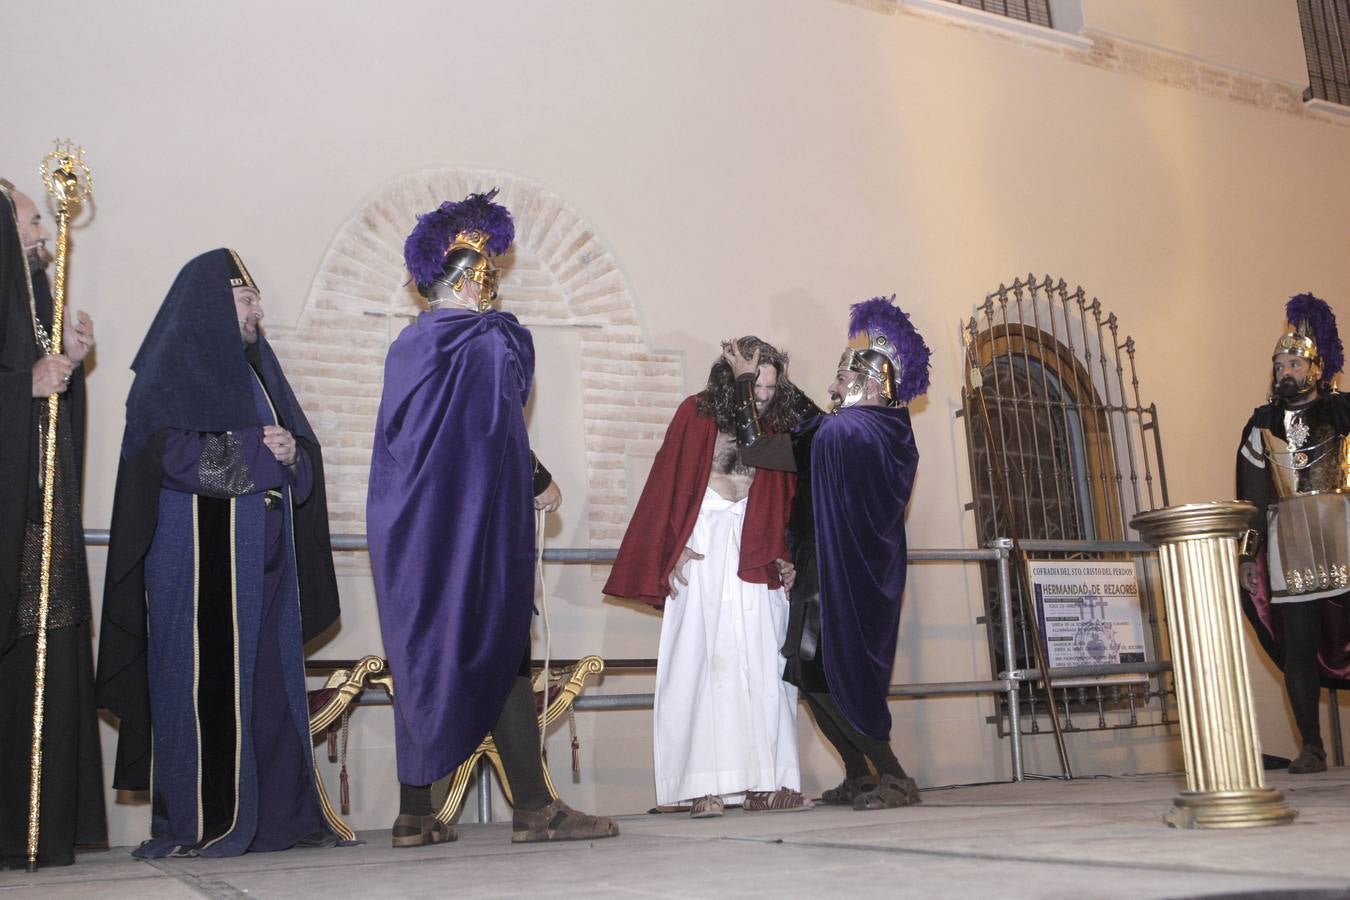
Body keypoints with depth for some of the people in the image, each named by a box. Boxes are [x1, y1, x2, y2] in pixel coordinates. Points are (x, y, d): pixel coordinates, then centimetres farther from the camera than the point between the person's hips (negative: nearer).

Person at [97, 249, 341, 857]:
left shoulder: (256, 373, 21)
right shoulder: (169, 375, 0)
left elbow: (304, 456, 18)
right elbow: (173, 455, -16)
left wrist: (292, 455, -5)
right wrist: (258, 450, -9)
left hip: (262, 563, 7)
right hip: (198, 562, -7)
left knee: (271, 682, 5)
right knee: (204, 684, -8)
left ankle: (275, 814, 9)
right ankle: (195, 823, -1)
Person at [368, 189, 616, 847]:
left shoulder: (406, 346, 13)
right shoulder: (490, 341, -9)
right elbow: (504, 435, -13)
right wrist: (541, 484, 3)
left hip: (411, 533, 7)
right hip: (476, 534, -7)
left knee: (421, 658, 10)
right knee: (500, 655, -3)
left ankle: (415, 815, 13)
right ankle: (533, 808, 0)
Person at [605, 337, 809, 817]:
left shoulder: (774, 426, 11)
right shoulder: (695, 415, -1)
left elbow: (782, 502, 15)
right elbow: (669, 487, -3)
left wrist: (782, 557, 5)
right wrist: (674, 551, -10)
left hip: (755, 558, 4)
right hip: (702, 555, -4)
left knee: (764, 666, -2)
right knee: (704, 661, -8)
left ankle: (765, 782, 1)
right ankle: (705, 786, -7)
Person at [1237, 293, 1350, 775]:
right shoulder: (1261, 426, 14)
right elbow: (1252, 496, 11)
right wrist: (1249, 555, 4)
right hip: (1287, 545, 2)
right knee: (1299, 645, 1)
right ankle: (1310, 748, 5)